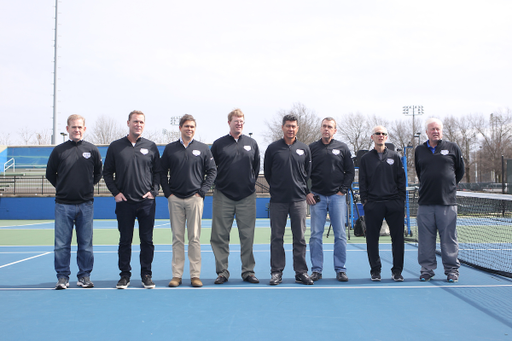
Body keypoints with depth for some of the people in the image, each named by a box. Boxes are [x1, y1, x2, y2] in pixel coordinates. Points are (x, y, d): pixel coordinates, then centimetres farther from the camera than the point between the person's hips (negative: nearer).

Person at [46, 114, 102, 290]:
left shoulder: (92, 150, 6)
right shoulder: (58, 150, 3)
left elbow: (98, 173, 17)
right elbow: (50, 174, 12)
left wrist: (89, 186, 9)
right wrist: (63, 188, 9)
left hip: (85, 204, 1)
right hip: (63, 204, 0)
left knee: (85, 243, 5)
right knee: (61, 244, 1)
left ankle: (84, 276, 14)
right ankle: (62, 277, 11)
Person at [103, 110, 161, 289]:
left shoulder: (151, 147, 7)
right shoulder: (115, 146, 6)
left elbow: (158, 172, 11)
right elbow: (107, 172, 9)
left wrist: (153, 191, -2)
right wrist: (115, 192, -1)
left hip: (146, 202, 0)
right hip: (124, 202, 0)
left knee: (147, 241, 4)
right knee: (125, 241, 5)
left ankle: (146, 275, 14)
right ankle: (125, 275, 15)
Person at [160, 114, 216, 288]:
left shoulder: (203, 149, 7)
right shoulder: (170, 149, 9)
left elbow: (212, 171, 7)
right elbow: (162, 172, 12)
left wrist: (202, 191, -1)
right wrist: (168, 193, 1)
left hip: (195, 199, -1)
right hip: (175, 199, 1)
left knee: (194, 238, 0)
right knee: (177, 238, 4)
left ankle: (195, 275, 5)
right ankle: (176, 275, 9)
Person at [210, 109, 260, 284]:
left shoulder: (252, 143, 10)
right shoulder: (218, 144, 5)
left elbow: (257, 166, 18)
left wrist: (251, 182, 11)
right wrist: (218, 182, 5)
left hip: (247, 197, 1)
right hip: (223, 197, -1)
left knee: (247, 235, 3)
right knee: (220, 236, 0)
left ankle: (248, 271, 12)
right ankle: (222, 271, 9)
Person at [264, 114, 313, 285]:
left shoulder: (304, 149, 8)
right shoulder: (273, 148, 3)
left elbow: (308, 172, 16)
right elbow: (267, 171, 11)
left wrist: (303, 189, 11)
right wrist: (277, 187, 11)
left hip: (298, 199, 1)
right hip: (278, 200, -1)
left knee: (300, 237, 3)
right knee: (276, 237, 2)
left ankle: (301, 272, 10)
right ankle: (276, 272, 10)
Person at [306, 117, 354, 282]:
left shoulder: (342, 148, 7)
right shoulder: (312, 148, 7)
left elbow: (350, 171, 9)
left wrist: (343, 190, -1)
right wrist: (307, 192, -1)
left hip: (337, 196, 0)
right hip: (317, 197, 0)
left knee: (340, 234, 1)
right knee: (316, 234, 0)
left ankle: (340, 269, 9)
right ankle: (316, 270, 8)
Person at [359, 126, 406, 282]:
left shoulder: (394, 157, 12)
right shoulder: (366, 158, 10)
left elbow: (401, 179, 10)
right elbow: (362, 181, 8)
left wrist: (401, 198, 2)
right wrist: (365, 199, -1)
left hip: (394, 203, 1)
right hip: (373, 204, -1)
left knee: (398, 237, 0)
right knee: (372, 238, 2)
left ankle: (397, 270, 10)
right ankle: (375, 270, 13)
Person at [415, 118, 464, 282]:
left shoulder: (452, 148, 6)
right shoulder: (419, 150, 11)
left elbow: (460, 170, 15)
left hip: (447, 202, -2)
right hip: (425, 202, 2)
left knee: (449, 237, 0)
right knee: (425, 238, 3)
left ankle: (452, 269, 9)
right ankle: (427, 269, 13)